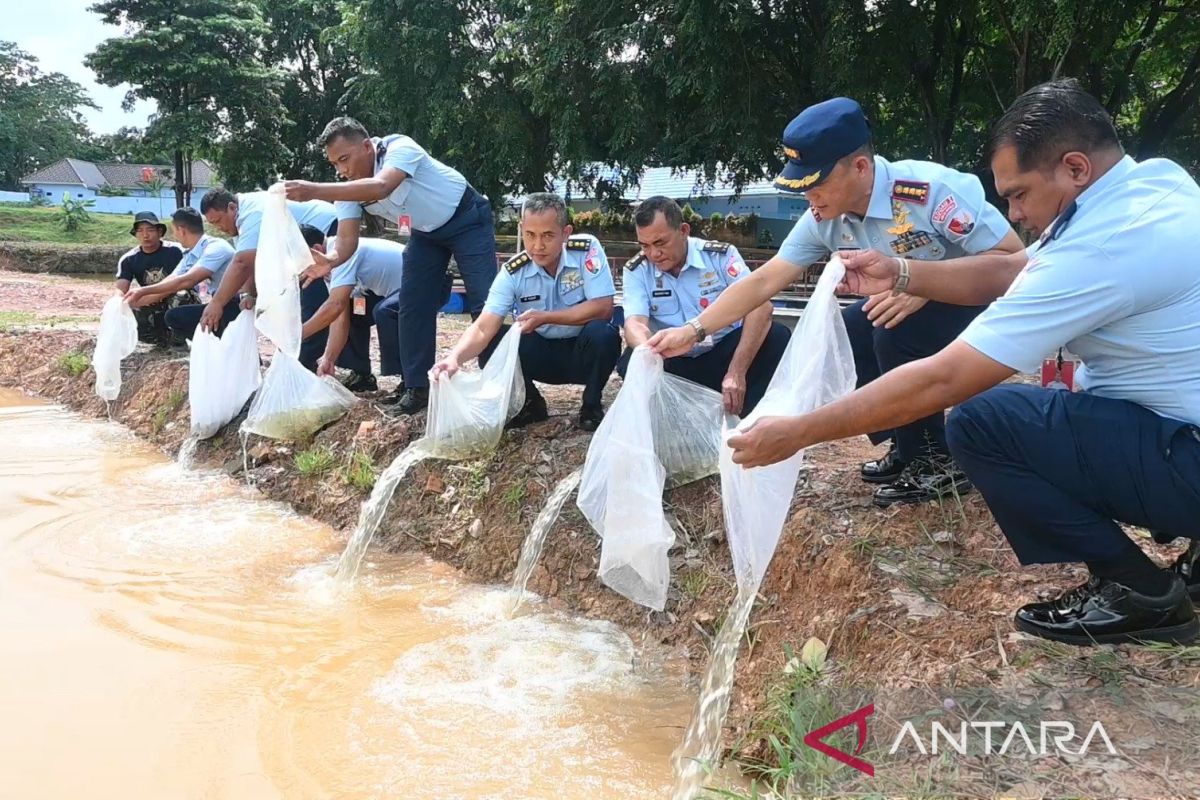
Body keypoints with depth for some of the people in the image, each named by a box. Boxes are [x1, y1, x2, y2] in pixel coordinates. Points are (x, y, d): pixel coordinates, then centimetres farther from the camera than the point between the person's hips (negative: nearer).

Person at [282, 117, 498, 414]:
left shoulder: (399, 148, -33)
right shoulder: (350, 187, -12)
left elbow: (381, 188, -52)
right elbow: (347, 237, -19)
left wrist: (315, 191, -60)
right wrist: (329, 261, -43)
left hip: (467, 220, -7)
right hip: (426, 233, 7)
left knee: (485, 302, -12)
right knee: (412, 305, -1)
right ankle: (418, 387, 7)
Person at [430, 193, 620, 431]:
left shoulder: (586, 250, -19)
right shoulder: (513, 272, -15)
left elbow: (603, 308, -24)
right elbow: (483, 328, -22)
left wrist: (545, 318, -27)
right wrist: (455, 358, -43)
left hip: (584, 352, -2)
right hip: (542, 353, 2)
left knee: (602, 333, -34)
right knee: (491, 343, -21)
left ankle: (592, 406, -6)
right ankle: (531, 403, 5)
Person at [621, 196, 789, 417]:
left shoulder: (720, 255, -10)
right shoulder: (636, 271, -5)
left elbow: (760, 308, -22)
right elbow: (635, 323, -20)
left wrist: (736, 372, -34)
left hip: (725, 354, 0)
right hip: (675, 365, 0)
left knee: (777, 336, -27)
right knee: (632, 362, -29)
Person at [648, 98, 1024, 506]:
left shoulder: (932, 188, -30)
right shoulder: (824, 220, -11)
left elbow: (1014, 260, -28)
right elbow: (764, 281, -8)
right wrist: (692, 330, -14)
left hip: (980, 304, -7)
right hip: (911, 308, 7)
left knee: (894, 332, -30)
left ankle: (938, 461, -11)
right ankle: (909, 447, 7)